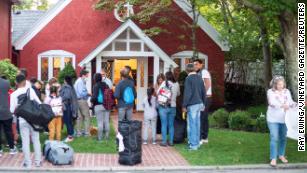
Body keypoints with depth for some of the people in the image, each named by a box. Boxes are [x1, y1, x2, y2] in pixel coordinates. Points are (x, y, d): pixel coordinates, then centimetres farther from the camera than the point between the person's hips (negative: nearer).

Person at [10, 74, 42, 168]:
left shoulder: (14, 94, -6)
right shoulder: (30, 90, -5)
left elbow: (12, 110, -7)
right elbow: (39, 103, -4)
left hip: (22, 120, -1)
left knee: (25, 141, 7)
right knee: (36, 140, 11)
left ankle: (28, 163, 10)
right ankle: (38, 161, 17)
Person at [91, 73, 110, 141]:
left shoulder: (96, 86, -12)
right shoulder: (106, 85, 5)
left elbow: (94, 96, -17)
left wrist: (91, 100, 2)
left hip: (99, 106, -5)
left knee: (100, 122, 0)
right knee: (107, 121, 11)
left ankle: (100, 137, 5)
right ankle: (107, 136, 18)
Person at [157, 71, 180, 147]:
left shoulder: (164, 83, -8)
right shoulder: (176, 85, 0)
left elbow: (158, 92, -4)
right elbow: (178, 94, 15)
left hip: (163, 107, -3)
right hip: (172, 107, 3)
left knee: (164, 124, 2)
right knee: (171, 125, 11)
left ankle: (164, 142, 3)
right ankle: (171, 141, 13)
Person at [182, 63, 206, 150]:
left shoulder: (188, 79, -11)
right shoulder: (199, 78, 10)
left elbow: (187, 93, -16)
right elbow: (203, 92, 13)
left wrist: (184, 106, -11)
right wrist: (203, 103, 22)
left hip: (192, 105, -7)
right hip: (199, 103, 7)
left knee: (192, 125, -2)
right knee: (197, 124, 13)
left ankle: (193, 145, 0)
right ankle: (197, 143, 21)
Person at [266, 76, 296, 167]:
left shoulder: (287, 91, 6)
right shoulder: (270, 92, -7)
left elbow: (291, 102, 2)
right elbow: (272, 103, -22)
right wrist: (282, 105, -37)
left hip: (284, 119, 4)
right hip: (273, 119, -4)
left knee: (283, 138, 12)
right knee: (274, 138, -7)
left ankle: (281, 155, 30)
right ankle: (273, 158, -1)